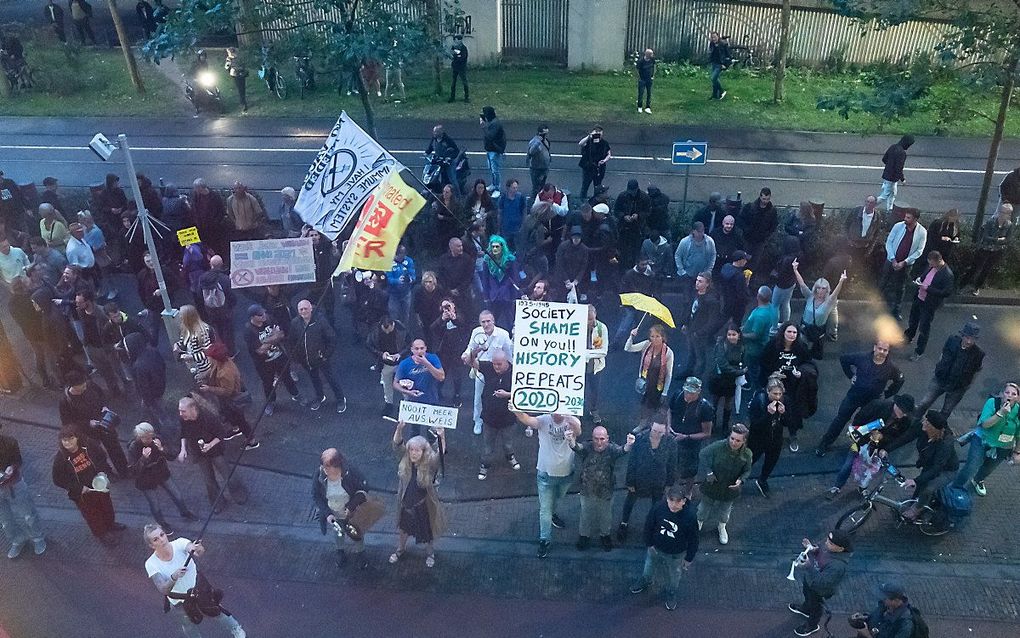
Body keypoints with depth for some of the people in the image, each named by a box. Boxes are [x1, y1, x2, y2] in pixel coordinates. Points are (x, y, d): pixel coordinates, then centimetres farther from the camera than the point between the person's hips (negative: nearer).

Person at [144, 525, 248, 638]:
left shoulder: (179, 544, -25)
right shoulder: (151, 564, -23)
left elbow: (201, 552, -44)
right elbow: (163, 590, -33)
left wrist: (199, 550, -68)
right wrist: (174, 577, -53)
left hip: (198, 588, 0)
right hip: (179, 603, 1)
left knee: (216, 616, 16)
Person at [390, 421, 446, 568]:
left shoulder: (430, 464, -27)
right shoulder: (405, 459, -17)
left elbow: (441, 454, -45)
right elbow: (397, 444, -30)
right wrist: (399, 428, -48)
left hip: (424, 506, -3)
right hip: (406, 504, 3)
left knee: (428, 531, 21)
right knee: (403, 528, 28)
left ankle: (430, 553, 51)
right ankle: (400, 549, 57)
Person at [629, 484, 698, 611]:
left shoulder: (689, 517, -33)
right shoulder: (658, 507, -29)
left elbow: (693, 540, -16)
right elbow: (649, 525, -10)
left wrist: (689, 559, -6)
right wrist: (649, 544, -2)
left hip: (676, 554, -2)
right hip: (656, 548, 2)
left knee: (674, 577, 24)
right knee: (648, 567, 29)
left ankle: (672, 593, 56)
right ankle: (644, 581, 61)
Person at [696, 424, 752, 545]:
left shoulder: (747, 454, -21)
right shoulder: (718, 446, -30)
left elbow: (747, 471, -4)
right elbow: (703, 455, -14)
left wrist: (741, 480, -23)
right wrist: (708, 472, -23)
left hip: (730, 489, 2)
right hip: (711, 485, -1)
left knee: (725, 510, 28)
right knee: (705, 506, 26)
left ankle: (722, 528, 58)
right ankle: (699, 522, 57)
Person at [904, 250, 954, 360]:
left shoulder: (947, 274, -26)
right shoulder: (932, 266, -3)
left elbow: (947, 292, -26)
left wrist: (928, 288, -28)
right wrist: (920, 279, -6)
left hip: (929, 304, -8)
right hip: (919, 298, 8)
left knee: (924, 328, 6)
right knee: (913, 321, 27)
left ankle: (919, 352, 21)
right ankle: (908, 337, 51)